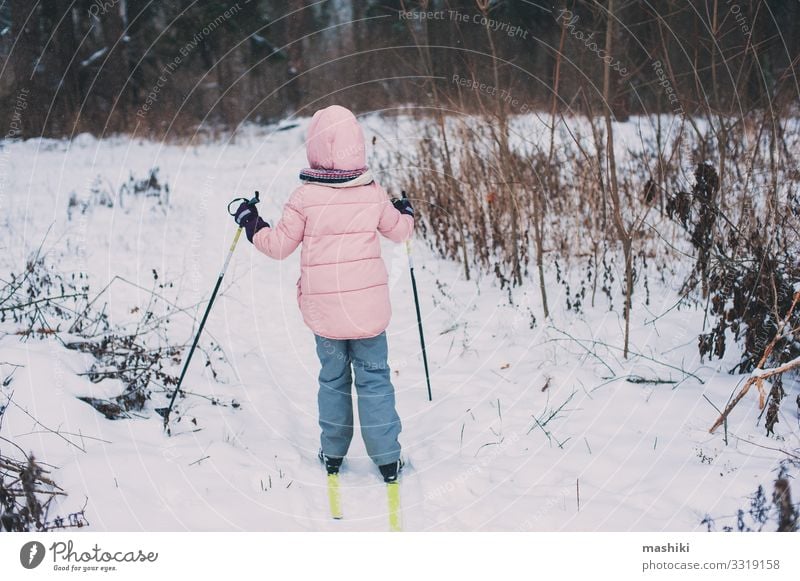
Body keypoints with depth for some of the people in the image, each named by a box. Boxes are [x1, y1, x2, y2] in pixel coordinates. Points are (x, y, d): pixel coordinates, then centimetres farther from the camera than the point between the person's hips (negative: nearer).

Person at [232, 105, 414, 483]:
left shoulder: (305, 197, -8)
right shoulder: (374, 194, -2)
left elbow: (279, 246, -1)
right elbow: (398, 231, 15)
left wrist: (251, 224, 16)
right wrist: (406, 213, 37)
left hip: (323, 309, 0)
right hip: (369, 307, 0)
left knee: (332, 378, 15)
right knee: (374, 380, 7)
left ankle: (332, 454, 23)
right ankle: (387, 460, 9)